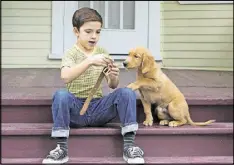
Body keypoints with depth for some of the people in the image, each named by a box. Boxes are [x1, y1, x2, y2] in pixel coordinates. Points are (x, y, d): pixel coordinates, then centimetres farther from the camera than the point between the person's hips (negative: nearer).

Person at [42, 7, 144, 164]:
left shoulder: (102, 52, 8)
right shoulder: (71, 53, -4)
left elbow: (113, 85, 5)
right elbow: (65, 76, -26)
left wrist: (114, 77, -19)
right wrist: (90, 61, -36)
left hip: (99, 107, 3)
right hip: (76, 108, -3)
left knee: (127, 92, -21)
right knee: (61, 95, -34)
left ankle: (129, 144, -20)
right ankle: (62, 148, -25)